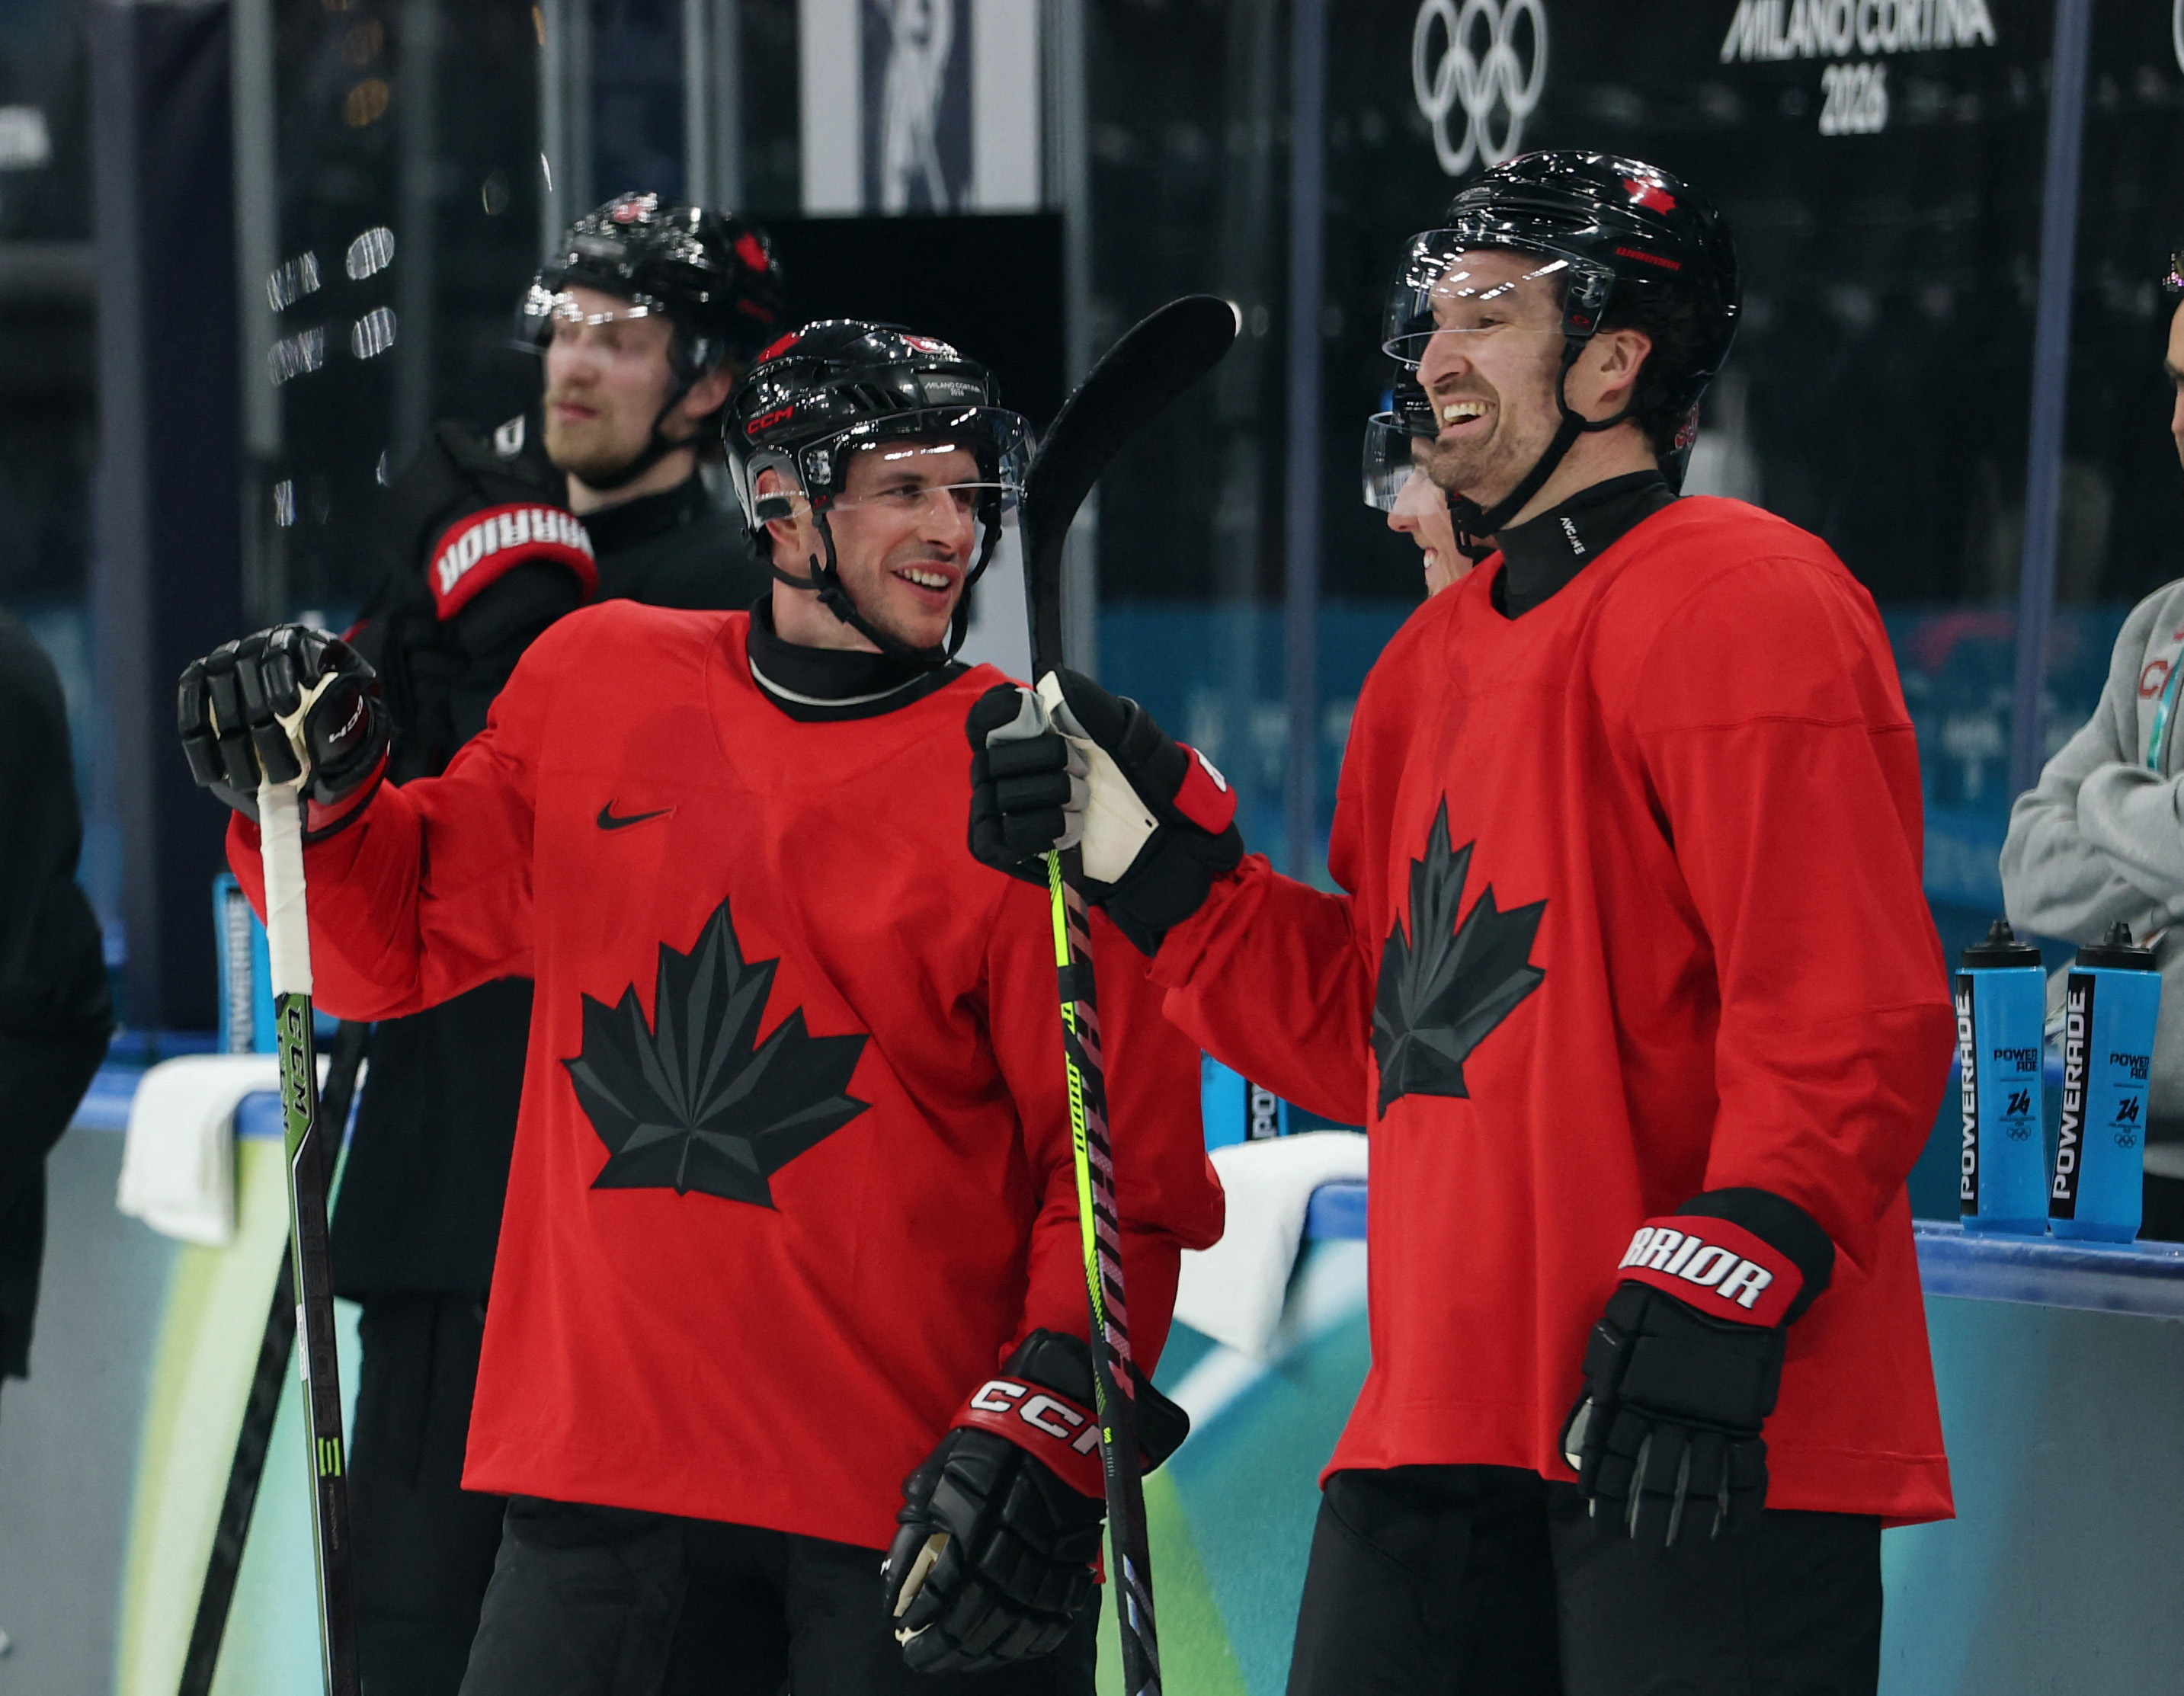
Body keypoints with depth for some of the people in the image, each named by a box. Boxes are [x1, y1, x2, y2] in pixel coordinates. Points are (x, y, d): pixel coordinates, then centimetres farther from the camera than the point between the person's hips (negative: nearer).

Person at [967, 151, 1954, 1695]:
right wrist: (1150, 847, 9)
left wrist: (1721, 1289, -23)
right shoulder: (1434, 660, 20)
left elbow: (1852, 1011, -15)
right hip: (1446, 1425, 8)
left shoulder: (1745, 598, -6)